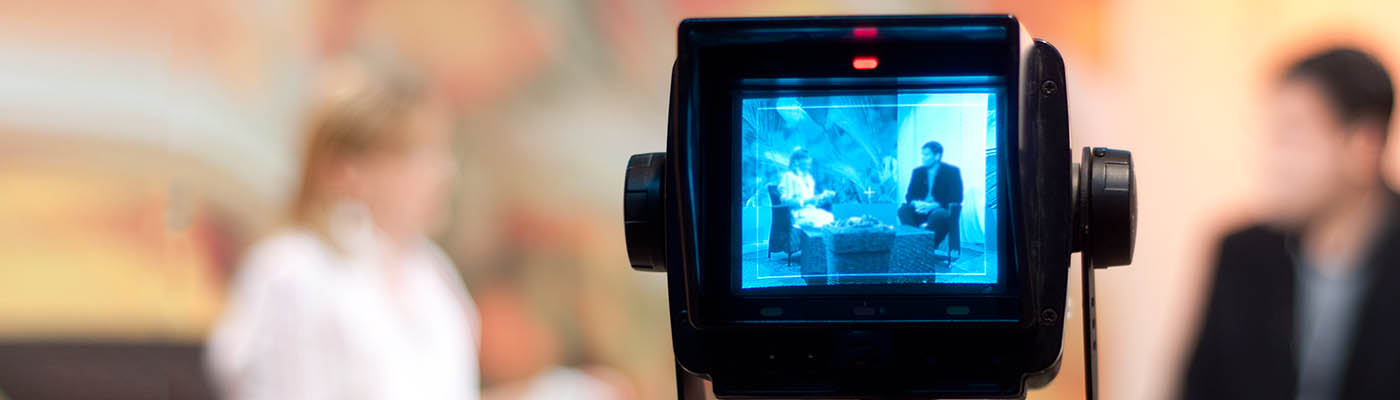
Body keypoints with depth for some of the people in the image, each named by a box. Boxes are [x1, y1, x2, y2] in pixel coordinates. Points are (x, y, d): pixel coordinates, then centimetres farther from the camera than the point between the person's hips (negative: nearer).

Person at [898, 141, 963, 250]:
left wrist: (933, 206, -23)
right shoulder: (918, 171, 11)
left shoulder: (952, 171, -2)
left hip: (942, 209, -4)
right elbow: (909, 195, 10)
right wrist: (916, 203, -16)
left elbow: (956, 199, -10)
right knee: (903, 209, -24)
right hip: (922, 209, 4)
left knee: (937, 214, -39)